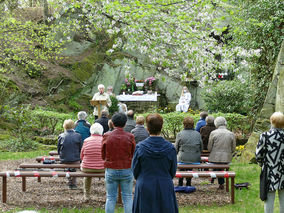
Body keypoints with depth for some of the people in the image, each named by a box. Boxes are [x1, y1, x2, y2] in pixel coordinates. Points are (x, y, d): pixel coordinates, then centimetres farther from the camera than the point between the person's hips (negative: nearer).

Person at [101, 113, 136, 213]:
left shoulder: (106, 136, -5)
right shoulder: (130, 137, -7)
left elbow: (103, 156, 3)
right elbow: (134, 155, 2)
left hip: (111, 170, 1)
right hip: (127, 170, 0)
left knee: (110, 198, 7)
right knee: (127, 197, 7)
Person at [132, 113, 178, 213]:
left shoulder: (140, 147, -9)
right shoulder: (170, 147, -8)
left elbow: (135, 170, 1)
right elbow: (173, 172, 2)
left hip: (144, 189, 0)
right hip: (165, 189, 0)